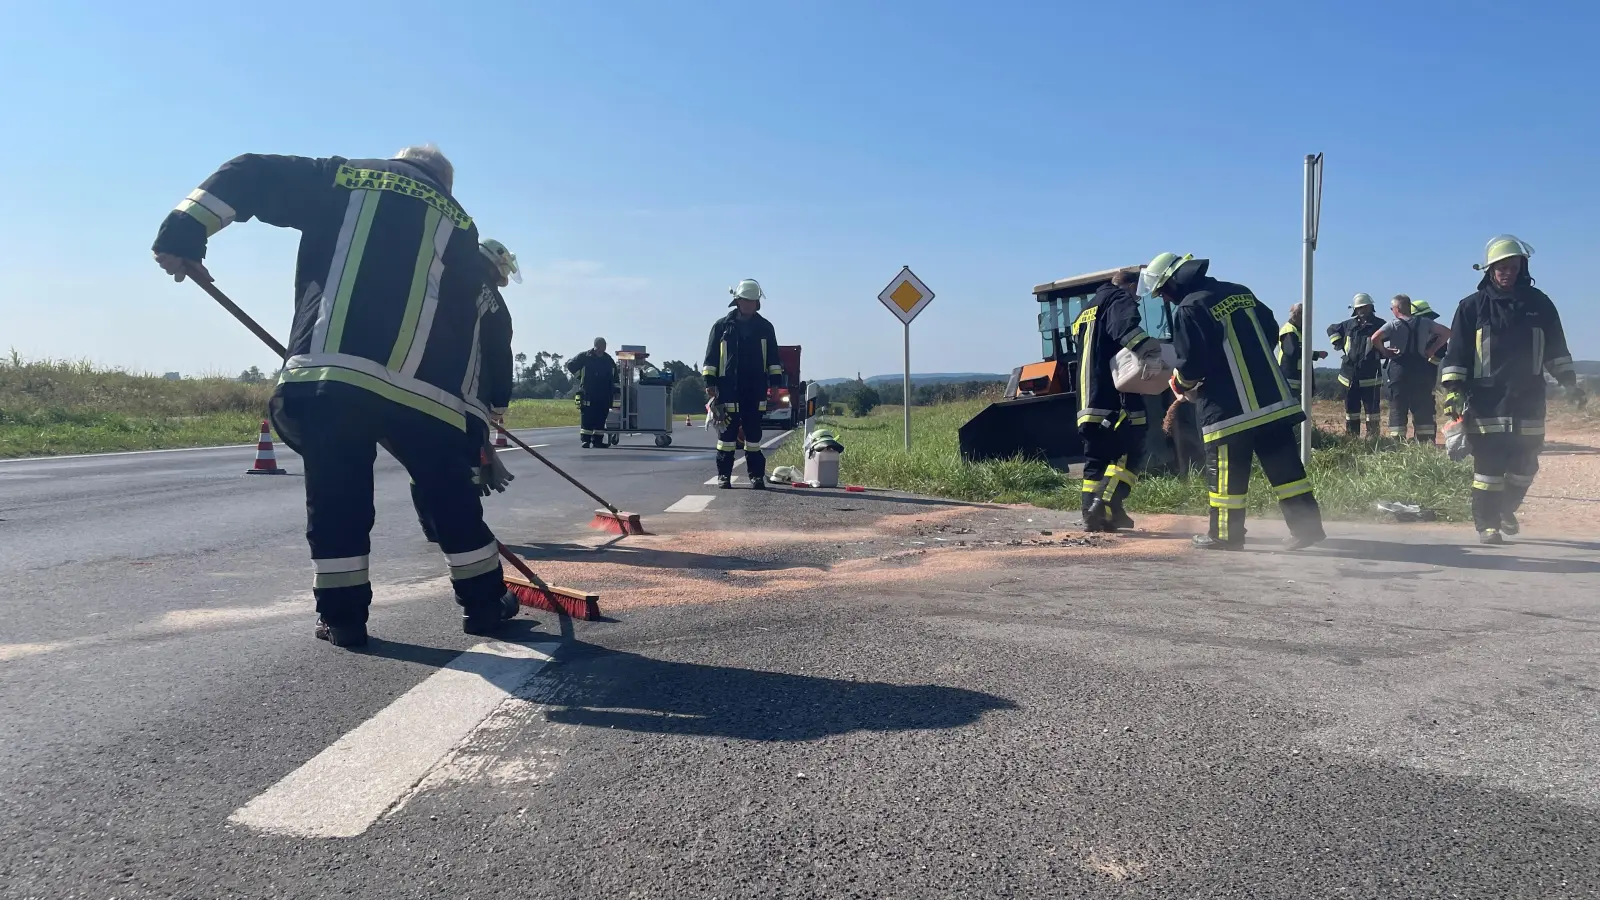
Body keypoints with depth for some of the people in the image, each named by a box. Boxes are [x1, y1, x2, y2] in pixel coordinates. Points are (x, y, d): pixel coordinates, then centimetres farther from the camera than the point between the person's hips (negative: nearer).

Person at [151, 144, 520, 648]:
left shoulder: (344, 178, 21)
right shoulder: (458, 224, 22)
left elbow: (249, 176, 10)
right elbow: (466, 321, 18)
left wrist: (182, 233, 9)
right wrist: (458, 403, 21)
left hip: (328, 371, 0)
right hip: (423, 385, 1)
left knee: (335, 494, 13)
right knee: (450, 493, 15)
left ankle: (342, 614, 16)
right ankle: (484, 602, 24)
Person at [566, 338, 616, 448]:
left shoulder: (609, 360, 14)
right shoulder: (585, 357, 0)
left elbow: (614, 376, 23)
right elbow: (570, 364, 3)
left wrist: (615, 388, 16)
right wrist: (580, 376, -1)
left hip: (603, 395, 4)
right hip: (588, 393, -4)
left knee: (601, 417, 3)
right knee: (587, 416, -8)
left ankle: (597, 440, 8)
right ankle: (586, 440, -6)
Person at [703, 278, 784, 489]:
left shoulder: (765, 327, 10)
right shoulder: (722, 326, 5)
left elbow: (773, 358, 11)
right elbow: (711, 356, 5)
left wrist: (776, 383, 4)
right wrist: (710, 382, -2)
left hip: (755, 390, 1)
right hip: (728, 389, -1)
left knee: (754, 432, 4)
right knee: (727, 432, 0)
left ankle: (756, 475, 9)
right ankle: (724, 475, 7)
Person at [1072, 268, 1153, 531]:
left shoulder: (1086, 312, 28)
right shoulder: (1119, 300, 1)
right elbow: (1126, 328, -23)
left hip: (1090, 400, 8)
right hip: (1115, 397, -8)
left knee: (1096, 457, 10)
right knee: (1130, 453, -5)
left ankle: (1092, 515, 8)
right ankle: (1105, 505, -16)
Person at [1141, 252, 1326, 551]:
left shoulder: (1189, 309, -12)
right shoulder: (1240, 292, 12)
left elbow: (1191, 364, -14)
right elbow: (1271, 330, 19)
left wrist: (1180, 385, 7)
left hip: (1229, 408, -7)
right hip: (1274, 398, 7)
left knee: (1226, 472, 3)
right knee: (1284, 464, 9)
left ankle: (1225, 534, 11)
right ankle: (1307, 524, 11)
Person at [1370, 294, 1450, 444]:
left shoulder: (1393, 324, -5)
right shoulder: (1424, 322, 10)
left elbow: (1375, 338, -20)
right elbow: (1446, 332, 14)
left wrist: (1384, 352, -5)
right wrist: (1431, 351, 10)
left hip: (1399, 370, -4)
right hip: (1421, 369, 4)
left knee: (1397, 409, 0)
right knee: (1422, 409, 7)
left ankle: (1397, 442, -4)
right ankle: (1425, 442, 5)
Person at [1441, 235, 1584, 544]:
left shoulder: (1539, 303, 9)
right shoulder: (1472, 306, 0)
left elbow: (1556, 349, 16)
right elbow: (1456, 352, -2)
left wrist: (1569, 382, 13)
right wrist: (1452, 389, -10)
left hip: (1528, 399, 3)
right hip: (1487, 400, -3)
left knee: (1525, 464, 7)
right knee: (1488, 464, -4)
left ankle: (1507, 509, 31)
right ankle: (1487, 524, 5)